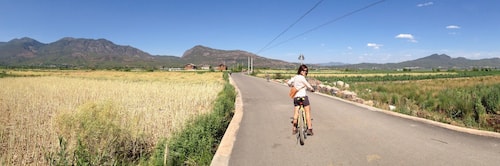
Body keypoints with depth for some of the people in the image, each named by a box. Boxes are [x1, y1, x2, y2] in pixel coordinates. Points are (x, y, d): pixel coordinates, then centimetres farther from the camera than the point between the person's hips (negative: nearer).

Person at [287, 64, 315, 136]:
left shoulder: (295, 77, 9)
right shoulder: (302, 77, -13)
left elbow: (289, 82, 15)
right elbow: (308, 85, -9)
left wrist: (293, 86, 35)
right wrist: (312, 89, 12)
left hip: (296, 97, 7)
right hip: (303, 96, -7)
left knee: (296, 113, 11)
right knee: (307, 112, 5)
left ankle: (294, 129, 16)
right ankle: (309, 129, 7)